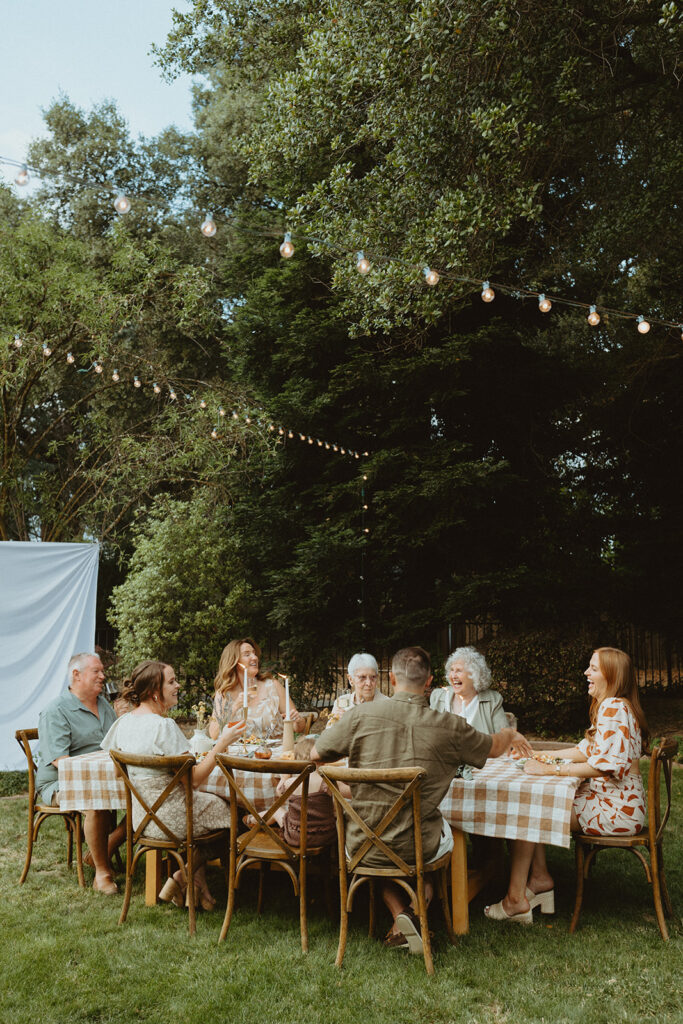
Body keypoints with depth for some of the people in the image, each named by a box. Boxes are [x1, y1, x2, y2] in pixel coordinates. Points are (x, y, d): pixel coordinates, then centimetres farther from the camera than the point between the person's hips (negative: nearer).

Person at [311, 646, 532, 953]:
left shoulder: (362, 714, -13)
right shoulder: (451, 727, -10)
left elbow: (316, 754, 1)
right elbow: (494, 747, 11)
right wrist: (510, 735, 35)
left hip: (363, 848, 0)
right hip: (420, 850, 1)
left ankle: (401, 914, 15)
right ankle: (418, 910, 23)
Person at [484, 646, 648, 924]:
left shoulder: (614, 708, -18)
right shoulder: (609, 707, 15)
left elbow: (608, 764, -29)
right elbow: (588, 750, 22)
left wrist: (551, 769, -26)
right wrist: (543, 755, 18)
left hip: (616, 810, -10)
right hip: (604, 799, 10)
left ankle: (516, 899, -8)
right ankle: (540, 878, 8)